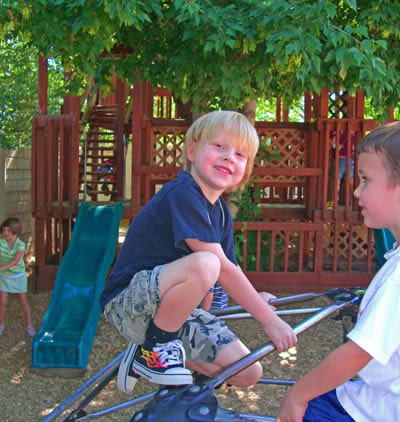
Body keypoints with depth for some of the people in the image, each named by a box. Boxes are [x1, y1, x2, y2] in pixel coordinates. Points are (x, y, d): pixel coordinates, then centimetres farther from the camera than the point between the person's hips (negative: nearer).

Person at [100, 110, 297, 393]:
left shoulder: (221, 212, 8)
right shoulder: (183, 193, -21)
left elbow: (230, 270, 8)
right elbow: (222, 267, -25)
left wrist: (257, 300, -6)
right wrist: (269, 320, -23)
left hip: (177, 308, 9)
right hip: (128, 302, -9)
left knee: (248, 373, -1)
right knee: (203, 263, -36)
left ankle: (151, 360, 16)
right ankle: (154, 347, -11)